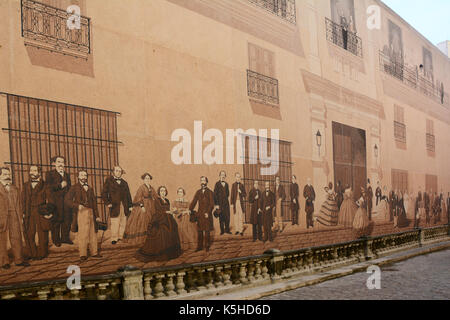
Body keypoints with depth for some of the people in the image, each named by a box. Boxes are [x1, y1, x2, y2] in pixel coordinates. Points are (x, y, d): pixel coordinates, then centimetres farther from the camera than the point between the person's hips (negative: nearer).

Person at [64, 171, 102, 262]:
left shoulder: (90, 189, 19)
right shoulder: (74, 187, 4)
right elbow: (67, 200, -4)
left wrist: (97, 215, 15)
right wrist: (77, 205, -17)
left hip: (91, 213, 5)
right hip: (81, 213, -5)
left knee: (93, 233, 7)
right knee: (83, 234, -6)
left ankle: (94, 252, 15)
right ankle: (83, 255, 1)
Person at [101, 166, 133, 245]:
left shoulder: (124, 183, 18)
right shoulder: (109, 181, 6)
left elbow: (128, 195, 16)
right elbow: (104, 193, 1)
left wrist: (130, 205, 9)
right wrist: (107, 203, -9)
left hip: (124, 206, 4)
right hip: (115, 205, -4)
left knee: (123, 223, 5)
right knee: (115, 223, -7)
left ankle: (120, 237, 14)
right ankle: (114, 239, 2)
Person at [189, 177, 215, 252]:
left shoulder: (210, 192, -1)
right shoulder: (198, 192, 11)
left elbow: (211, 204, -6)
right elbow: (194, 202, 10)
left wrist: (208, 212, -16)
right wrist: (190, 210, -1)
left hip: (207, 214, -4)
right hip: (199, 214, 4)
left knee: (207, 231, 0)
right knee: (199, 231, 4)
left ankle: (207, 246, 9)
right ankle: (199, 246, 11)